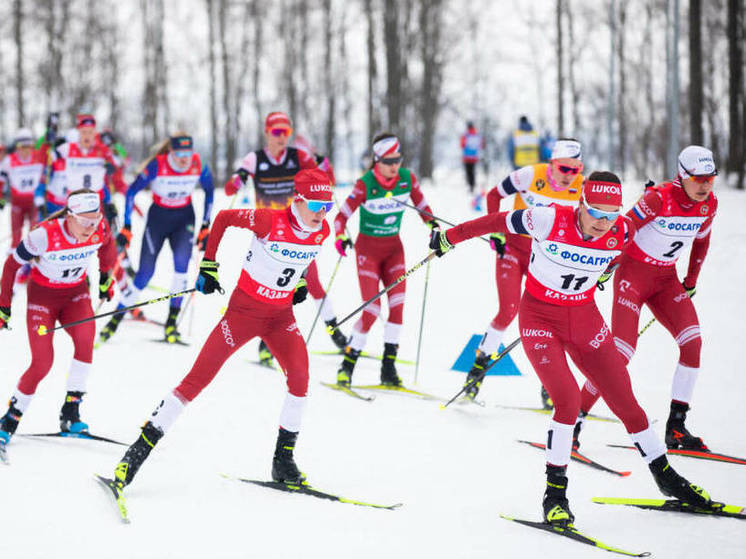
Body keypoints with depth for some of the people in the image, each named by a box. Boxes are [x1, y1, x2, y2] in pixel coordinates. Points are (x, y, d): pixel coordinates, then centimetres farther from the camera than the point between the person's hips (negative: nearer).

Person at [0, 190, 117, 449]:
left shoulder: (100, 229, -19)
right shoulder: (45, 235, -30)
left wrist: (106, 276, 19)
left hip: (76, 293, 3)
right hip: (42, 295, -3)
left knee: (85, 339, -26)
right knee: (42, 363, -15)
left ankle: (70, 413, -14)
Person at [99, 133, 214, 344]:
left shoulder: (199, 166, -16)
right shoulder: (157, 165, -23)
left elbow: (209, 192, 2)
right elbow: (132, 191, -12)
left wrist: (205, 227, 2)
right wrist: (126, 228, -12)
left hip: (184, 218, 2)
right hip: (158, 217, -1)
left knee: (181, 263, -22)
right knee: (146, 272, -7)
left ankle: (172, 321, -12)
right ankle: (116, 319, 8)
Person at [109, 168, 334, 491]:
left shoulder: (322, 231, -5)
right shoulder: (269, 221, -21)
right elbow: (223, 218, -6)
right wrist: (208, 266, -5)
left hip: (281, 314, 4)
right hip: (244, 309, -4)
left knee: (300, 377, -16)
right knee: (199, 377, -8)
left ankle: (283, 459, 0)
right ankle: (140, 449, -3)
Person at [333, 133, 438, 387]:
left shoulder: (408, 179, -6)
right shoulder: (365, 184, -17)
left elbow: (422, 206, 10)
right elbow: (342, 215, -12)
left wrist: (434, 226, -5)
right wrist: (340, 237, -30)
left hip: (394, 248, 4)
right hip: (368, 249, -4)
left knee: (398, 303, -12)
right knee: (372, 310, -12)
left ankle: (388, 367, -5)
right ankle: (347, 366, 1)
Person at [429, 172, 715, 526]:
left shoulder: (621, 234, -13)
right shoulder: (551, 220, -25)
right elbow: (497, 221, -11)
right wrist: (450, 238, 0)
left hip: (584, 318, 4)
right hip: (539, 318, -4)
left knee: (625, 400, 6)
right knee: (568, 400, -21)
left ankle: (666, 478, 24)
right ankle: (555, 493, -7)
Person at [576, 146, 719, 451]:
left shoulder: (708, 204, -3)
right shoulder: (660, 198, -24)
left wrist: (691, 281, 16)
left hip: (666, 279, 6)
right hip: (634, 273, -6)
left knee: (693, 343, -13)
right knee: (621, 354, -15)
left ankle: (676, 426, -4)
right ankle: (575, 418, -2)